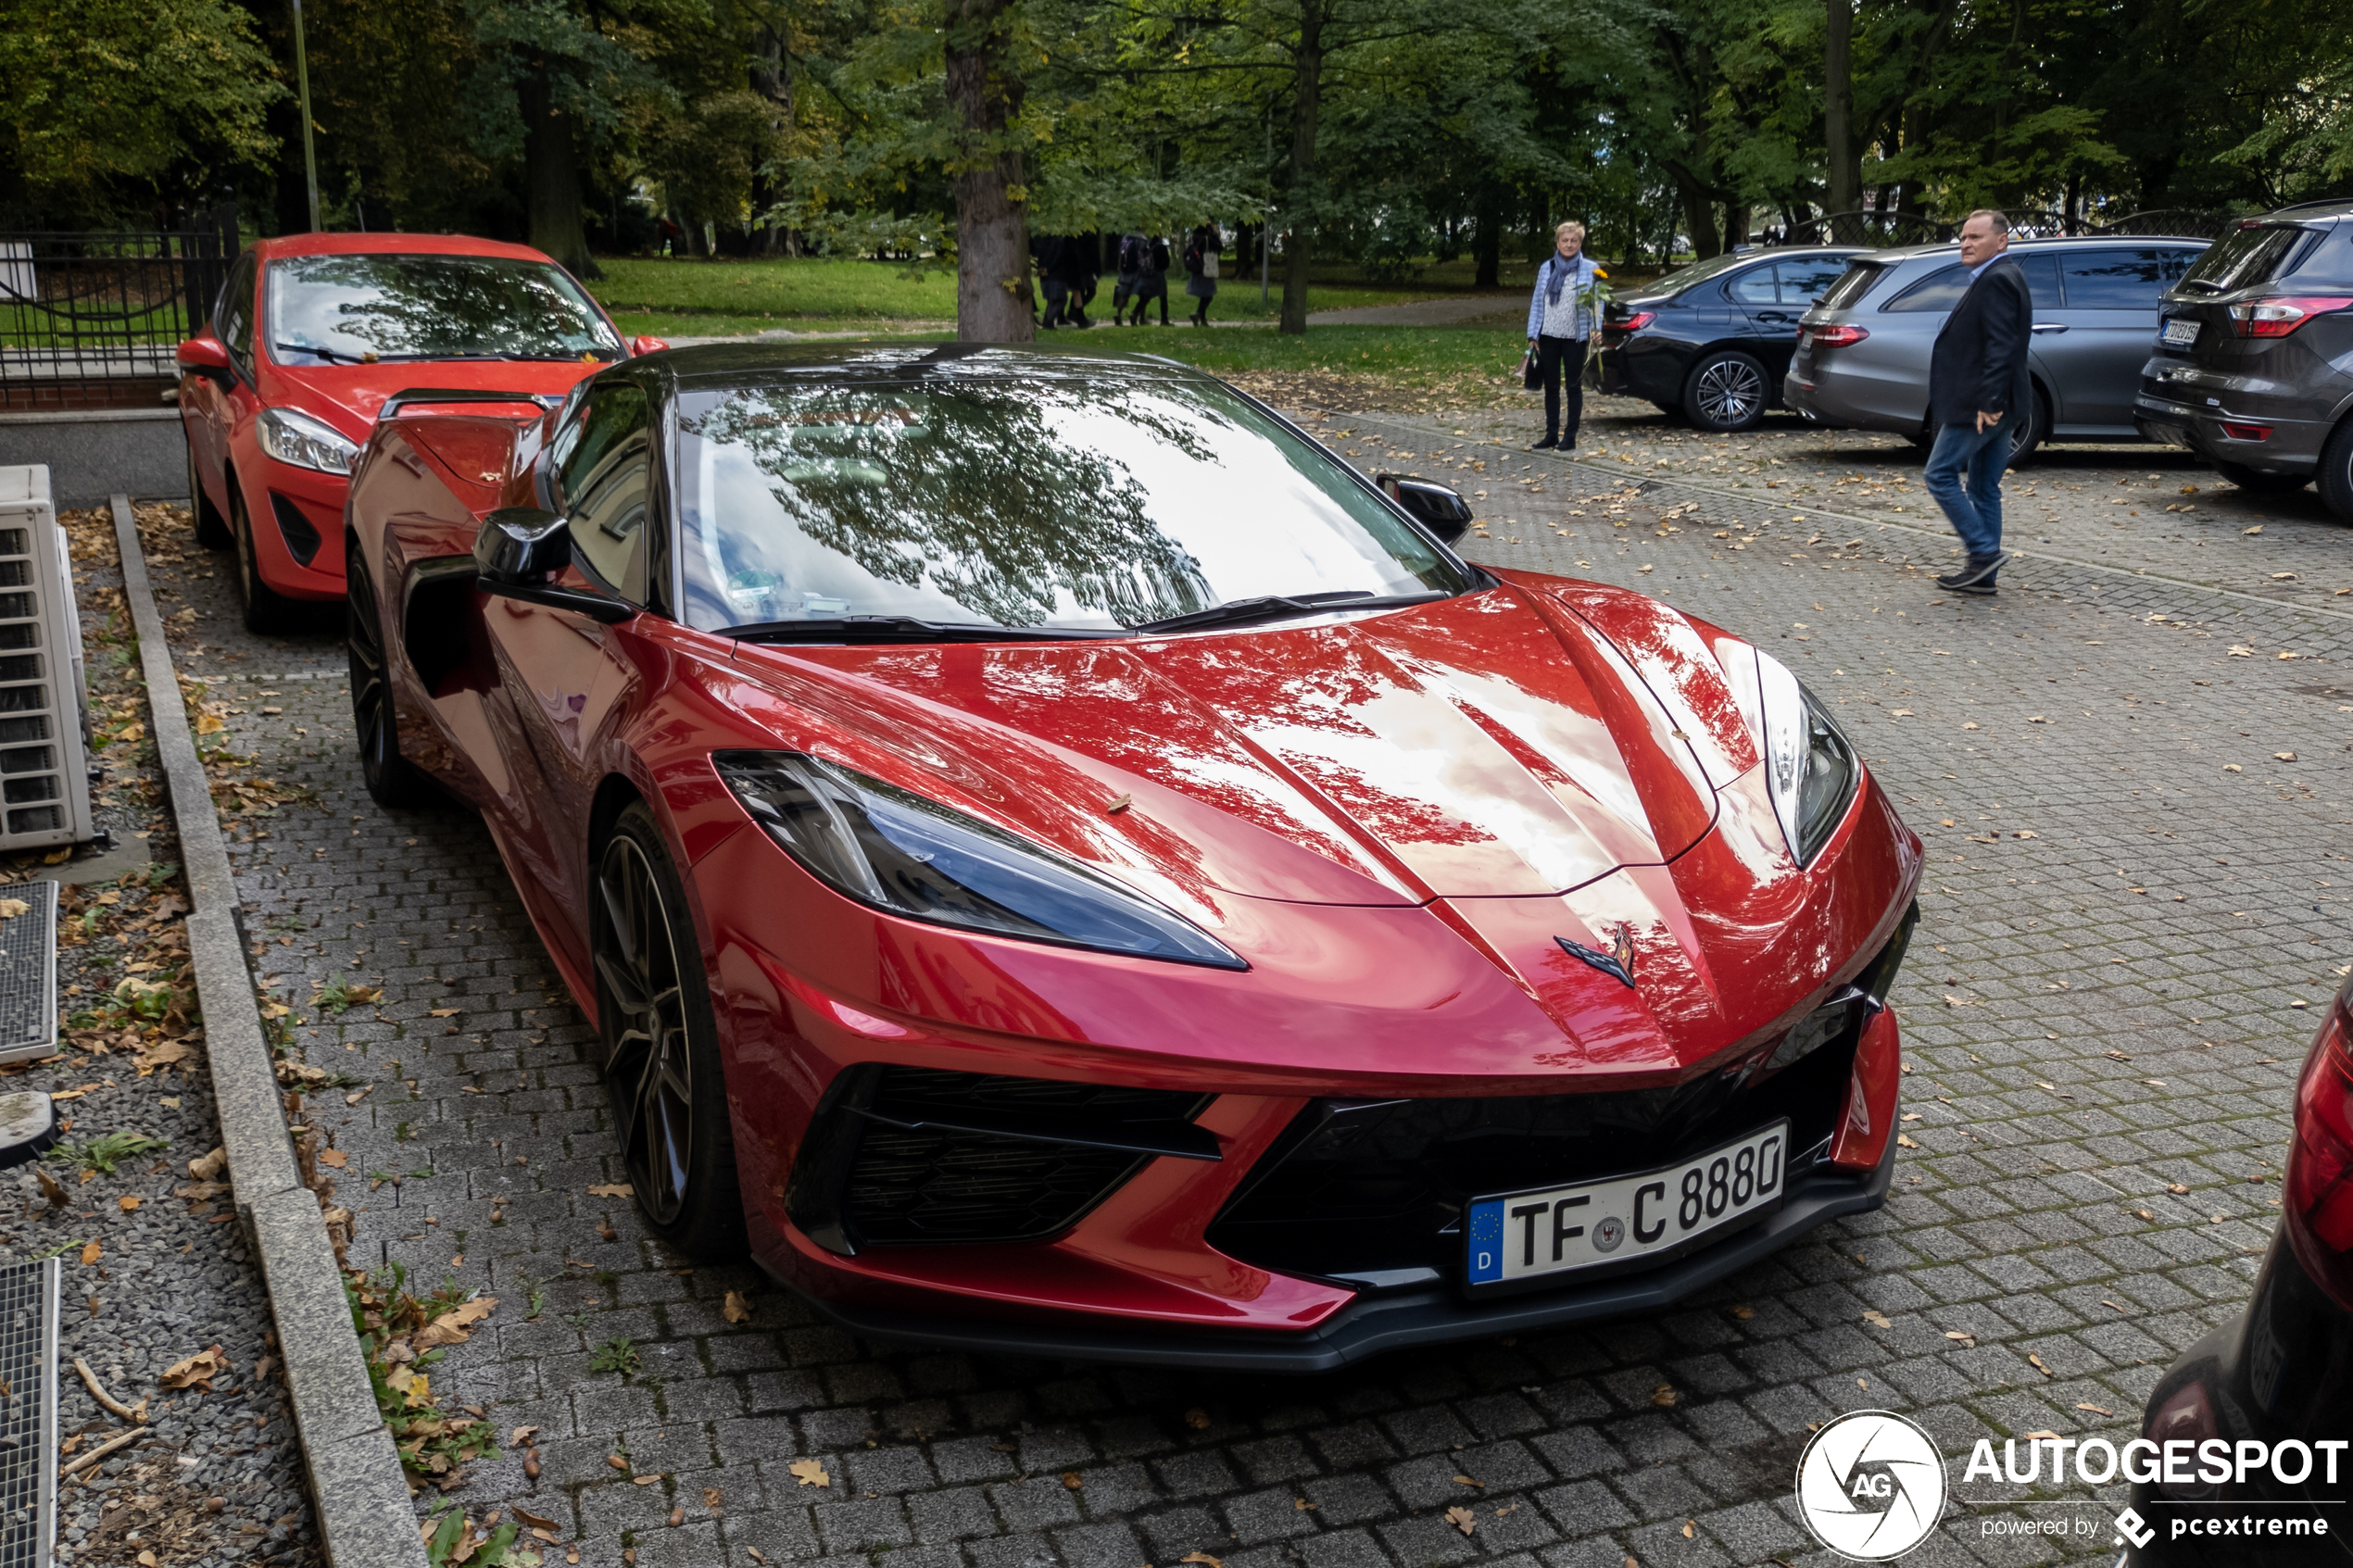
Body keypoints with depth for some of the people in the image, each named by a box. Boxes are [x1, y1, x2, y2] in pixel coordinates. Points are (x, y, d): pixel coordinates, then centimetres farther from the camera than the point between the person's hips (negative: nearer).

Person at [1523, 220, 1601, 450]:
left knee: (1574, 386, 4)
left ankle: (1570, 438, 8)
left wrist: (1595, 327, -19)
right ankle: (1551, 435, 16)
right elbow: (1537, 302, 8)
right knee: (1551, 387, 8)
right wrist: (1533, 335, 2)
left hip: (1574, 338, -3)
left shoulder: (1590, 269, -2)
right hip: (1548, 336, 3)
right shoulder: (1546, 268, 7)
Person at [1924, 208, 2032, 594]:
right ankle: (1982, 574, 15)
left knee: (1941, 475, -6)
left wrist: (1988, 402, -27)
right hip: (1993, 405, 11)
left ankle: (1984, 552, -6)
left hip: (1979, 405, -11)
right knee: (1984, 488, 12)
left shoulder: (1996, 280, -14)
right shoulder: (2000, 277, 19)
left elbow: (2000, 346, -23)